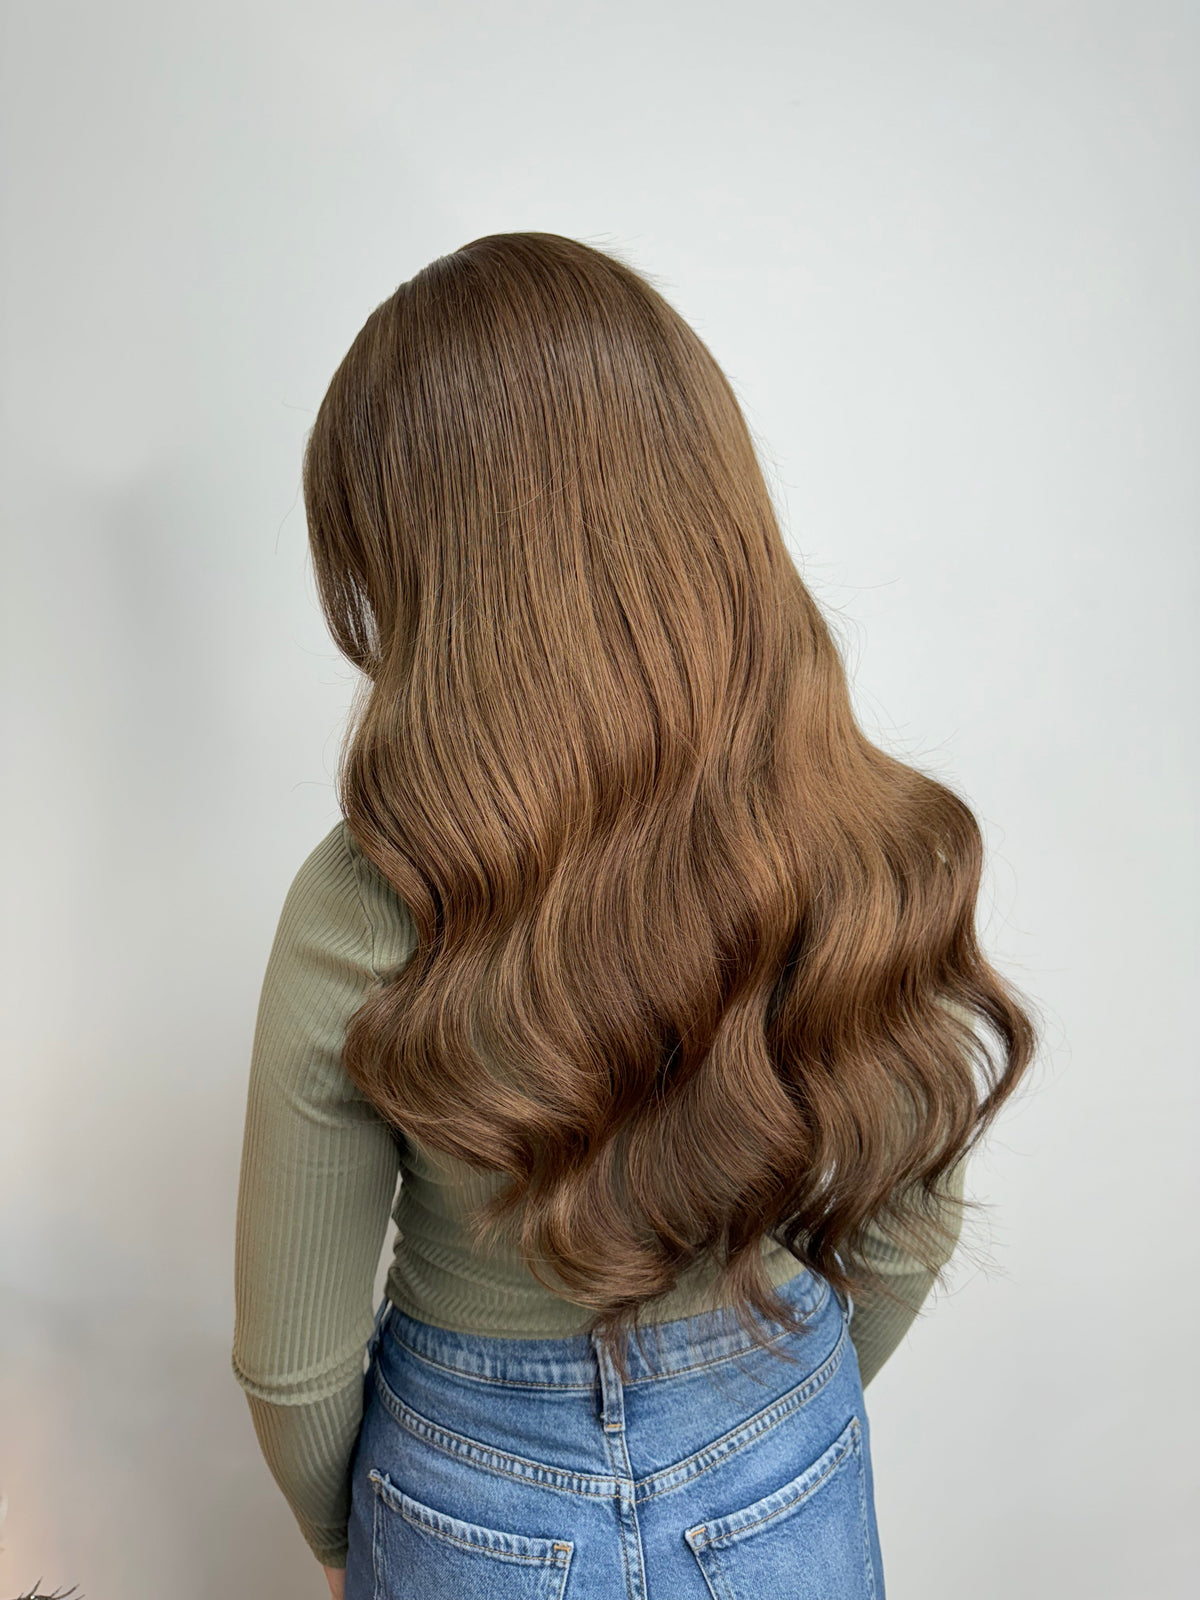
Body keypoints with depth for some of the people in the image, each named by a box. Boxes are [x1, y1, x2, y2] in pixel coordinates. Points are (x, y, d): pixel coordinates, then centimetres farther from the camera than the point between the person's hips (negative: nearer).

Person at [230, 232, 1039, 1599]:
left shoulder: (363, 918, -31)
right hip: (794, 1488, 2)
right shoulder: (899, 857, -23)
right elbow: (907, 1240, -7)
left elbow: (295, 1362, -16)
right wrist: (774, 1419, 13)